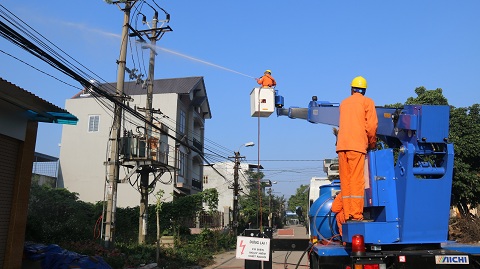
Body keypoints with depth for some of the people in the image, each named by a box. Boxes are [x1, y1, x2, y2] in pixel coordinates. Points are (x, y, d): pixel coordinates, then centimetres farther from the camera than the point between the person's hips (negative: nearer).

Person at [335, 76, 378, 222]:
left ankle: (347, 214, 4)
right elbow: (371, 126, 0)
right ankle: (356, 214, -9)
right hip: (357, 145, -4)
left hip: (341, 145, 4)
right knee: (356, 180, -6)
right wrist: (372, 144, 13)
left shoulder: (344, 103, 22)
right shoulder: (367, 102, 9)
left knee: (345, 181, 4)